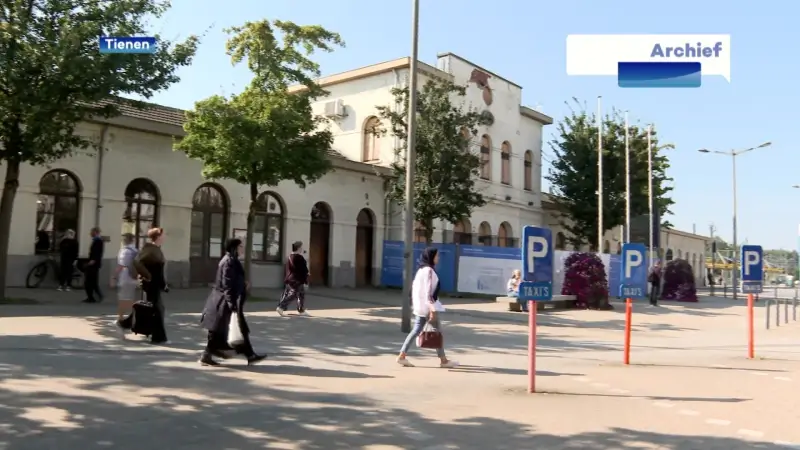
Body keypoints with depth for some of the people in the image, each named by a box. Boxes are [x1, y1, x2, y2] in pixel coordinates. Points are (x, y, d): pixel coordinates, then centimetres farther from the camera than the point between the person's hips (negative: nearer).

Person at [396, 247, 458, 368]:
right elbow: (428, 291, -23)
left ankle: (402, 356, 5)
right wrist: (432, 309, -25)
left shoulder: (422, 269, 13)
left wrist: (414, 303, 21)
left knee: (416, 330, 8)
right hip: (427, 306, -9)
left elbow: (414, 287, 16)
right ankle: (443, 360, 11)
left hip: (421, 306, 9)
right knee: (437, 331, 2)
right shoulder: (429, 270, -16)